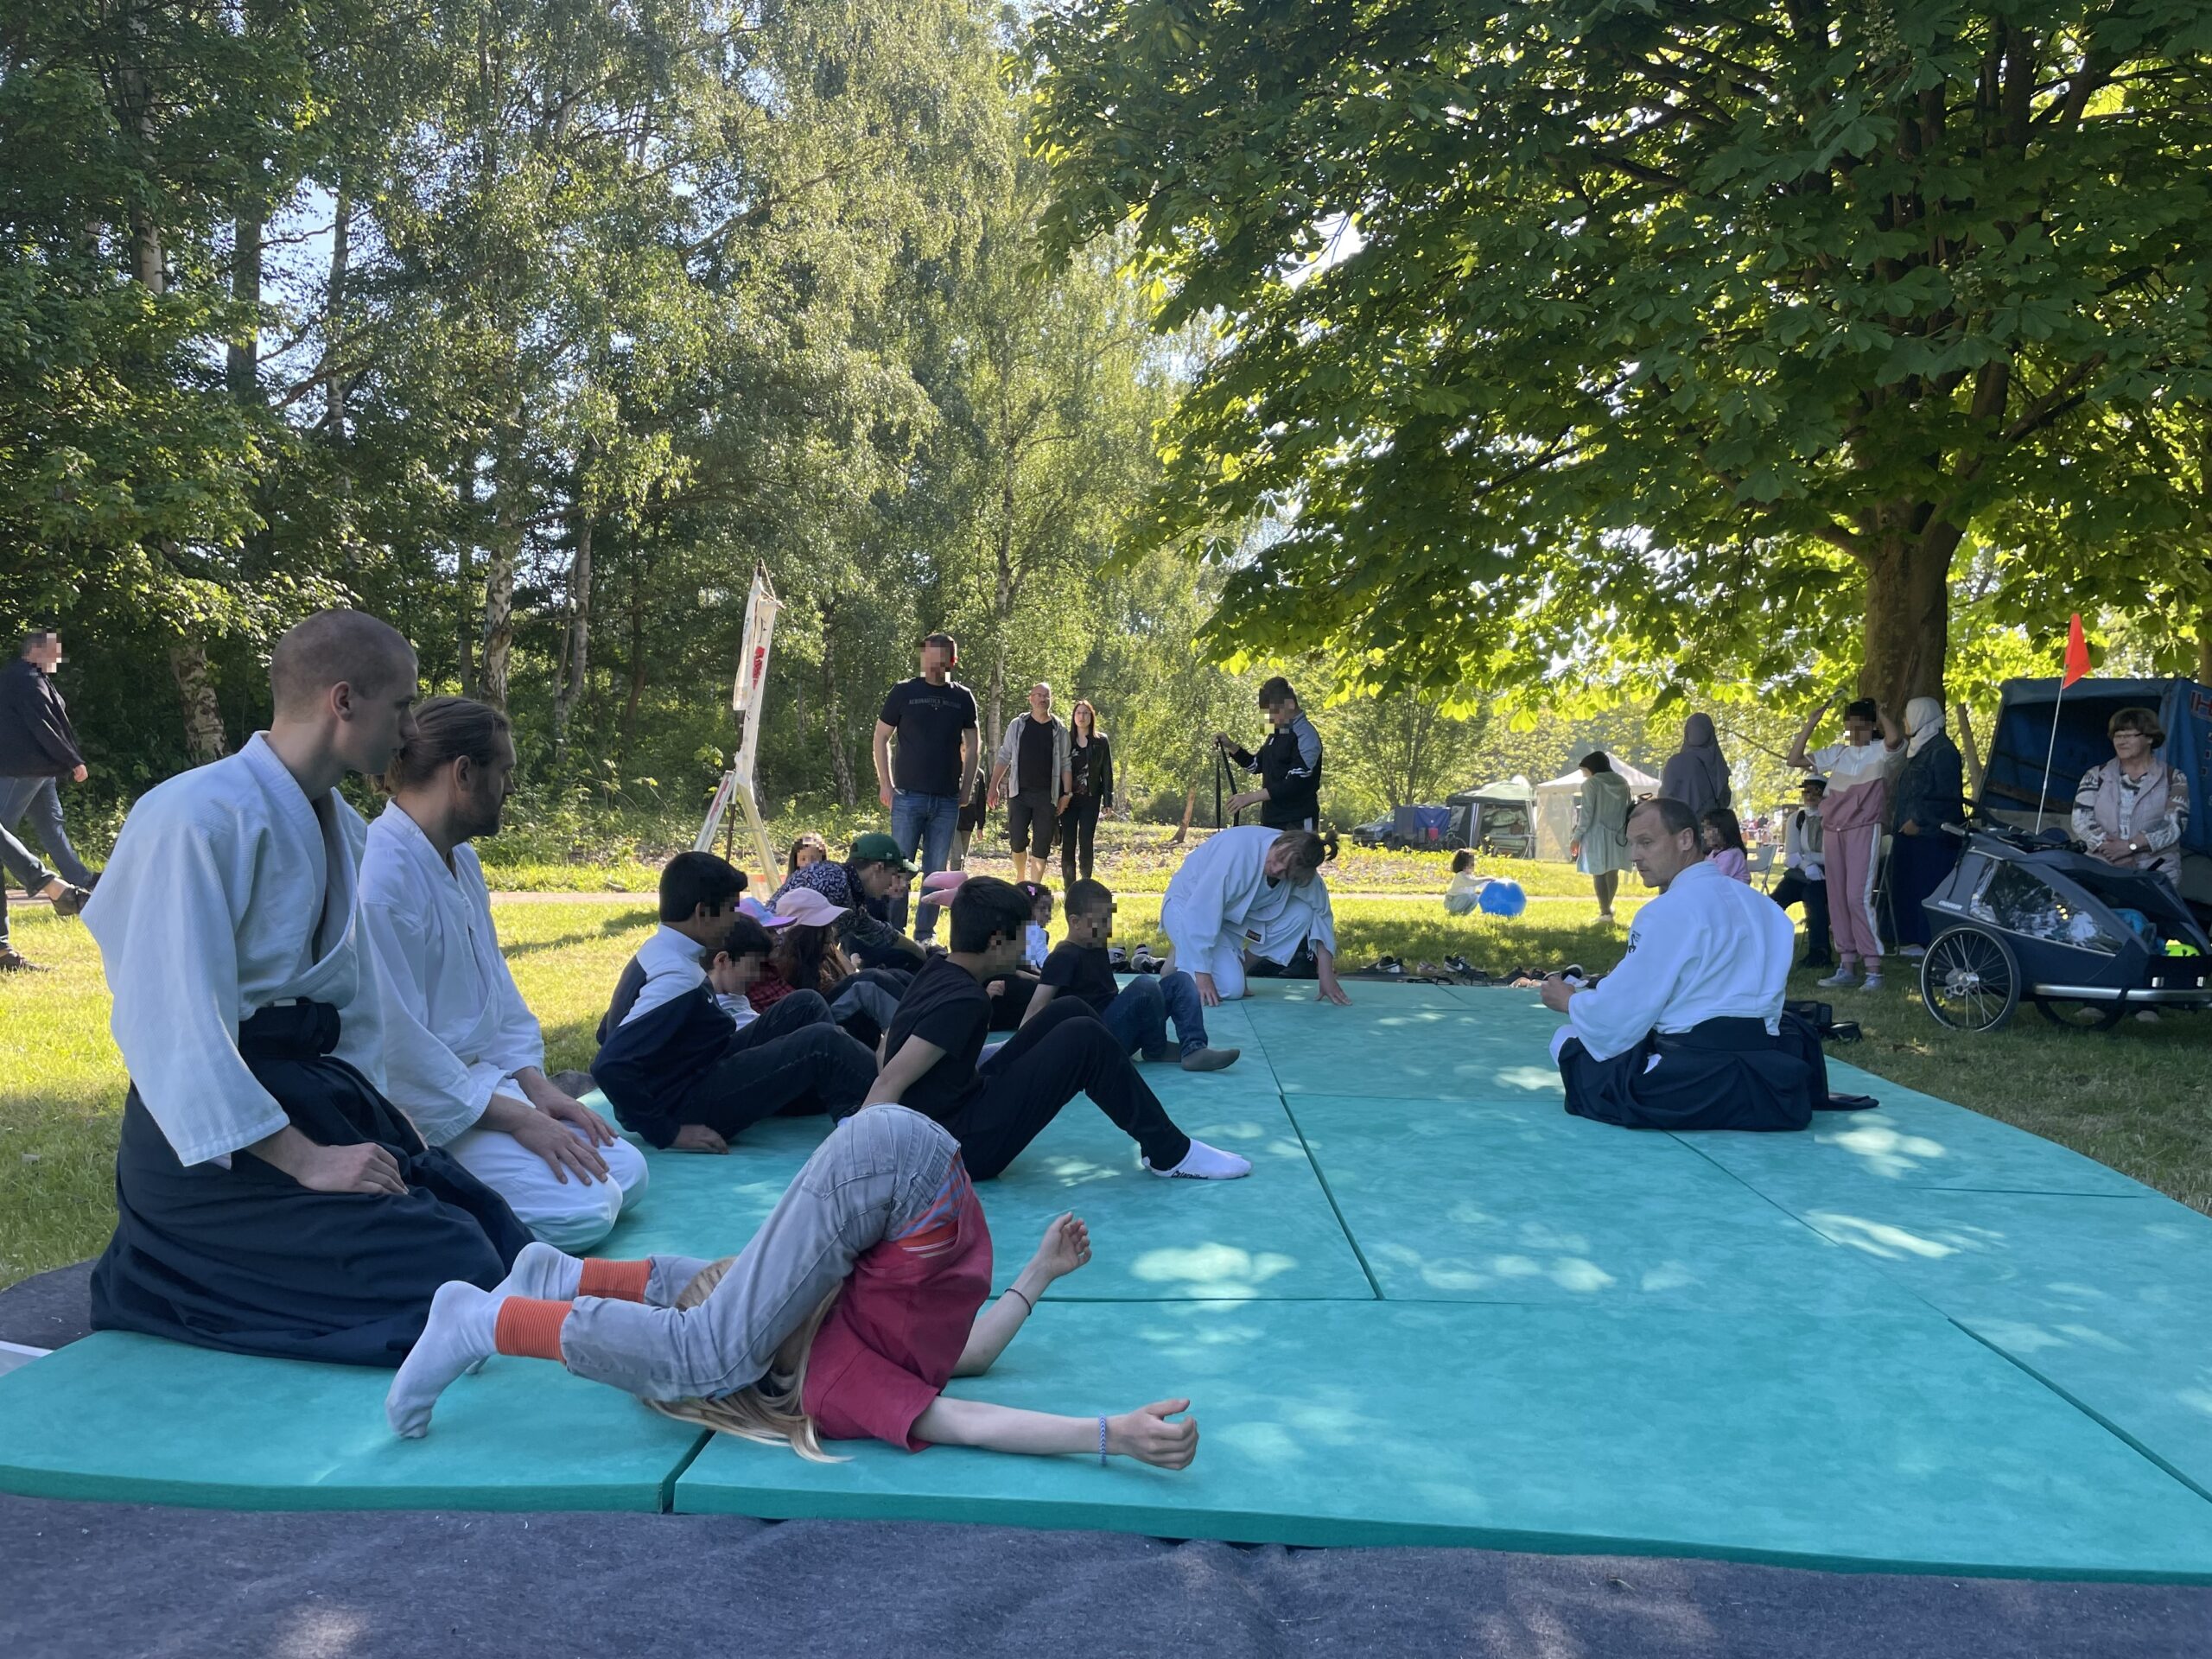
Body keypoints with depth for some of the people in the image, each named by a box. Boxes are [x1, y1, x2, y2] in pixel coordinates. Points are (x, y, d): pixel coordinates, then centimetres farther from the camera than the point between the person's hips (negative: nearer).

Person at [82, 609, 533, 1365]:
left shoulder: (344, 830, 11)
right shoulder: (199, 816, -17)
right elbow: (175, 1020, -23)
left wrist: (367, 1118, 3)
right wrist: (303, 1159, -23)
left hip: (321, 1090, 8)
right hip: (219, 1137, -8)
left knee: (502, 1242, -3)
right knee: (452, 1278, -17)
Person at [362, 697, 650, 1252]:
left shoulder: (462, 861, 9)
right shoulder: (379, 877, -22)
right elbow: (400, 1046, -22)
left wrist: (537, 1087, 3)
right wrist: (518, 1118, -18)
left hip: (483, 1078, 10)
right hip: (422, 1109, -10)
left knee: (625, 1173, 0)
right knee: (582, 1209, -21)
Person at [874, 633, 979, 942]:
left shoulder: (962, 697, 7)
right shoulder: (904, 692, 1)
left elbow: (971, 747, 14)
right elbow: (881, 738, 6)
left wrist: (965, 789, 6)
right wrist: (885, 785, -1)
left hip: (947, 801, 2)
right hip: (908, 796, -2)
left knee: (936, 870, 7)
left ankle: (926, 933, 16)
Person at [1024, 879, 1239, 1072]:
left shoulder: (1097, 948, 15)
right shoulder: (1064, 957, -12)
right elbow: (1038, 1007, -20)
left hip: (1121, 1030, 9)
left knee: (1179, 981, -1)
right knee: (1144, 985, -30)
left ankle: (1194, 1049, -23)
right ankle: (1156, 1051, -7)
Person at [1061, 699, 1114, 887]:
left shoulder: (1101, 741, 6)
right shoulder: (1065, 740, 6)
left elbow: (1107, 772, 5)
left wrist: (1108, 800, 0)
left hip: (1091, 799, 0)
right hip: (1069, 798, 1)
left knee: (1086, 841, -4)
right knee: (1068, 842, -2)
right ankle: (1068, 888, 3)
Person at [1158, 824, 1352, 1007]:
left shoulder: (1300, 870, -17)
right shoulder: (1238, 850, -36)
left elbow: (1320, 913, -4)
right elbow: (1201, 910, -36)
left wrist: (1326, 976, -9)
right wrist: (1201, 975, -35)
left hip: (1237, 912, 6)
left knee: (1301, 913, -18)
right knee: (1230, 988, -25)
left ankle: (1239, 966, -2)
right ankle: (1182, 957, 4)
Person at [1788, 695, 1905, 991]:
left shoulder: (1881, 752, -1)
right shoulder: (1837, 753, 14)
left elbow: (1895, 738, -24)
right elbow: (1794, 759, 12)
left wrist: (1880, 711, -7)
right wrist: (1812, 723, 7)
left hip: (1864, 830, -6)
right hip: (1832, 831, 6)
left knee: (1858, 897, -14)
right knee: (1837, 899, 6)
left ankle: (1874, 969, -11)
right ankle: (1847, 965, 12)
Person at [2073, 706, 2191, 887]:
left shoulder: (2173, 778, 8)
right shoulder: (2096, 777, 10)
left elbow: (2175, 824, -3)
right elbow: (2081, 820, 0)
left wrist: (2131, 846, -15)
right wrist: (2111, 851, -14)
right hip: (2102, 870, 1)